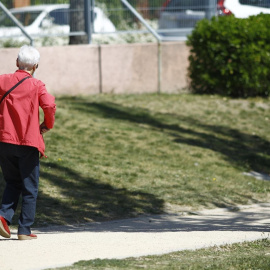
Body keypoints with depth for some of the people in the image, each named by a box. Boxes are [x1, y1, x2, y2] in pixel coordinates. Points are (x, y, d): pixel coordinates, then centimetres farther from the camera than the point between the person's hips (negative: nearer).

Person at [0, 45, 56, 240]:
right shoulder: (36, 85, -6)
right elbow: (49, 105, -19)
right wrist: (48, 125, 0)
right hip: (28, 143, -3)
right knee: (29, 189, 7)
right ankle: (25, 230, 5)